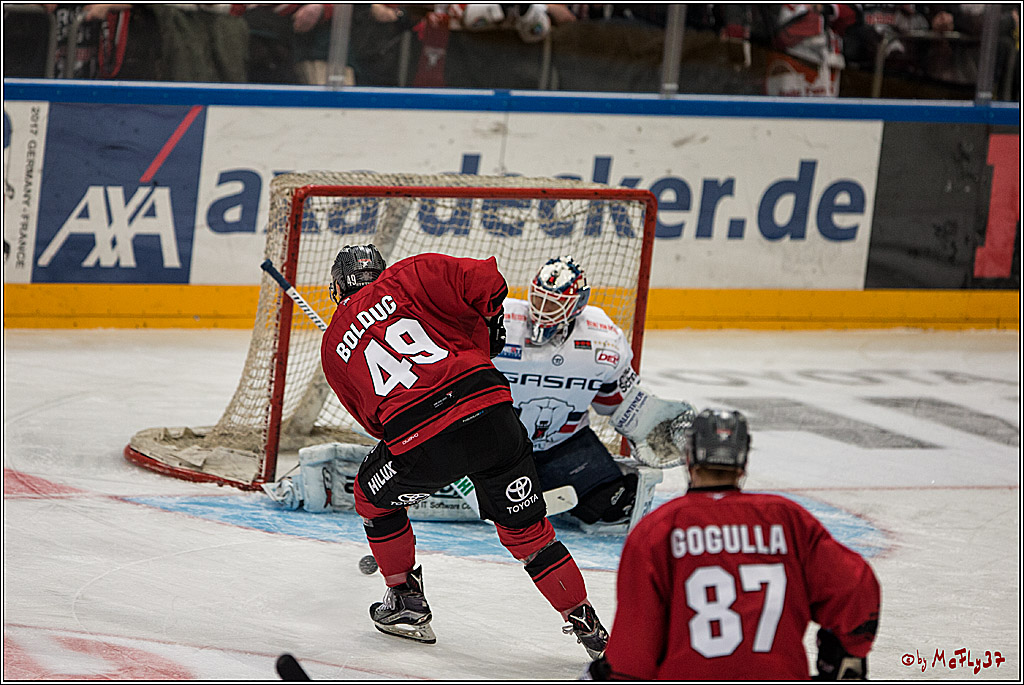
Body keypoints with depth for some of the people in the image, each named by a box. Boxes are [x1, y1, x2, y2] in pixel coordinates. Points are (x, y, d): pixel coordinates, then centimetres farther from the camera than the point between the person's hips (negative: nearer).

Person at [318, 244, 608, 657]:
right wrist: (488, 329, 18)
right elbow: (485, 282, 0)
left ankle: (407, 601, 35)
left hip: (420, 444, -1)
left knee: (373, 497, 31)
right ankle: (587, 625, 15)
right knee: (525, 529, 15)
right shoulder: (410, 277, 12)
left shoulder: (334, 348, 19)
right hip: (490, 413, 1)